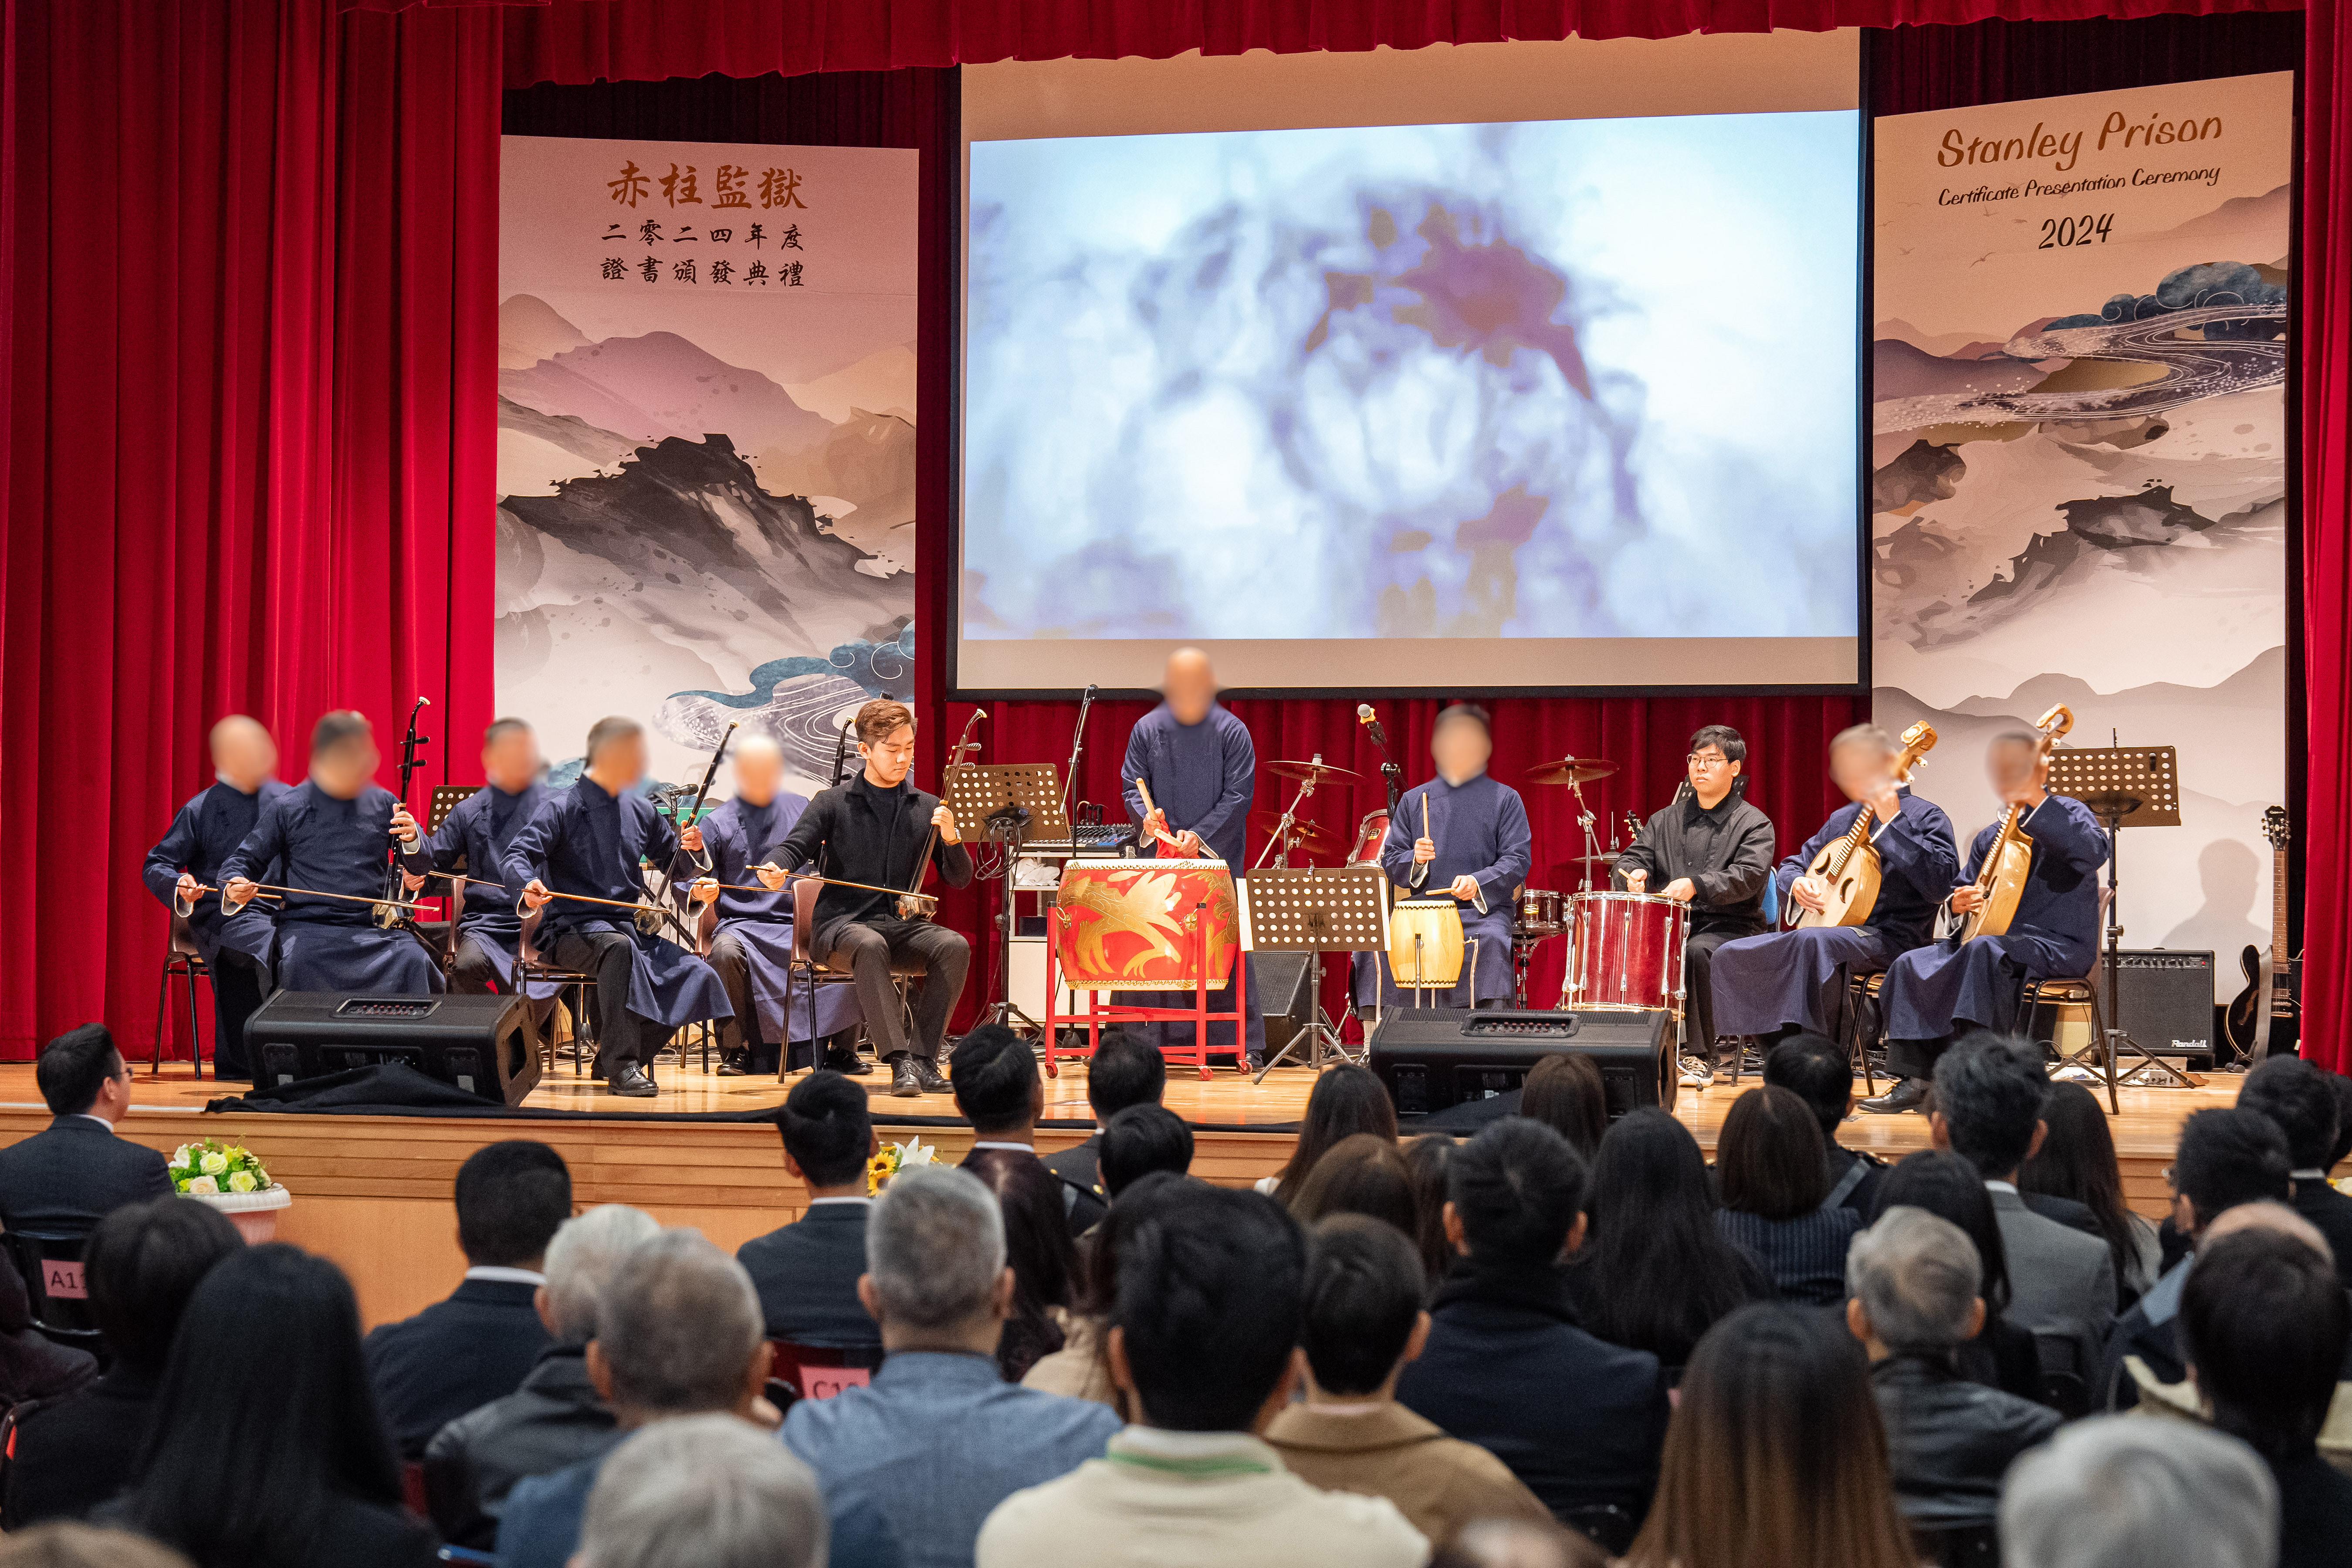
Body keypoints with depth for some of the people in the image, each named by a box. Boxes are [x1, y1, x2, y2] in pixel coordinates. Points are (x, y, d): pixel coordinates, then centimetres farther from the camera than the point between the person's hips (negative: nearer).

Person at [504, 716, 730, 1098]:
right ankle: (621, 1067, -38)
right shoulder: (561, 809, -4)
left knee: (696, 977, -16)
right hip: (572, 933, -6)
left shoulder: (640, 811, 13)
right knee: (618, 947, -40)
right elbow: (516, 856, -14)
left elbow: (677, 869, 21)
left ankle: (612, 1058, -1)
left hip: (629, 927, 6)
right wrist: (529, 884, -37)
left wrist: (692, 850, -3)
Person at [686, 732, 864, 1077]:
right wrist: (704, 891, -16)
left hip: (798, 922, 2)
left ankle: (841, 1049, -8)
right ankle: (735, 1050, -19)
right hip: (742, 924, -2)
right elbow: (697, 883, 6)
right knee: (726, 951, -36)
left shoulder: (802, 810, 14)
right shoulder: (718, 822, 8)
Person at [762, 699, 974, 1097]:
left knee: (954, 946, -28)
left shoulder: (927, 809, 12)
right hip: (843, 923, -3)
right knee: (870, 946, -38)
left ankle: (924, 1059, -26)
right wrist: (775, 869, -26)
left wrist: (951, 839, -10)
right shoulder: (833, 803, 6)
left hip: (903, 926, 3)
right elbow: (795, 847, -3)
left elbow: (959, 880, 10)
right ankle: (900, 1063, -44)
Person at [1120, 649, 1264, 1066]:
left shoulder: (1232, 732, -1)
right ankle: (1162, 1042, 6)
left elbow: (1239, 795, -3)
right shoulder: (1147, 730, 6)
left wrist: (1201, 835, -14)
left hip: (1220, 858, -2)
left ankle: (1248, 1044, 0)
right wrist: (1145, 814, -14)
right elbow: (1131, 786, 8)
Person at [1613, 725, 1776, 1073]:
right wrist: (1633, 873, -15)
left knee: (1696, 952, -35)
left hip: (1729, 928, -5)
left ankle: (1702, 1054, -29)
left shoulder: (1754, 825, 0)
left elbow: (1748, 876, -16)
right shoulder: (1666, 821, 17)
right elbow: (1633, 857, 11)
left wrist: (1697, 885, -32)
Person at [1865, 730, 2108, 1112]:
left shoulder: (2066, 813, 1)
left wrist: (2037, 806, -23)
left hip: (2059, 946, -7)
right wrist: (1958, 903, 2)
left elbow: (2095, 852, -22)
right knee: (1913, 964, -11)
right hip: (1997, 936, 7)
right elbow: (1965, 887, 28)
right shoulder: (1991, 838, 21)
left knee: (1985, 950, -38)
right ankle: (1915, 1079, -15)